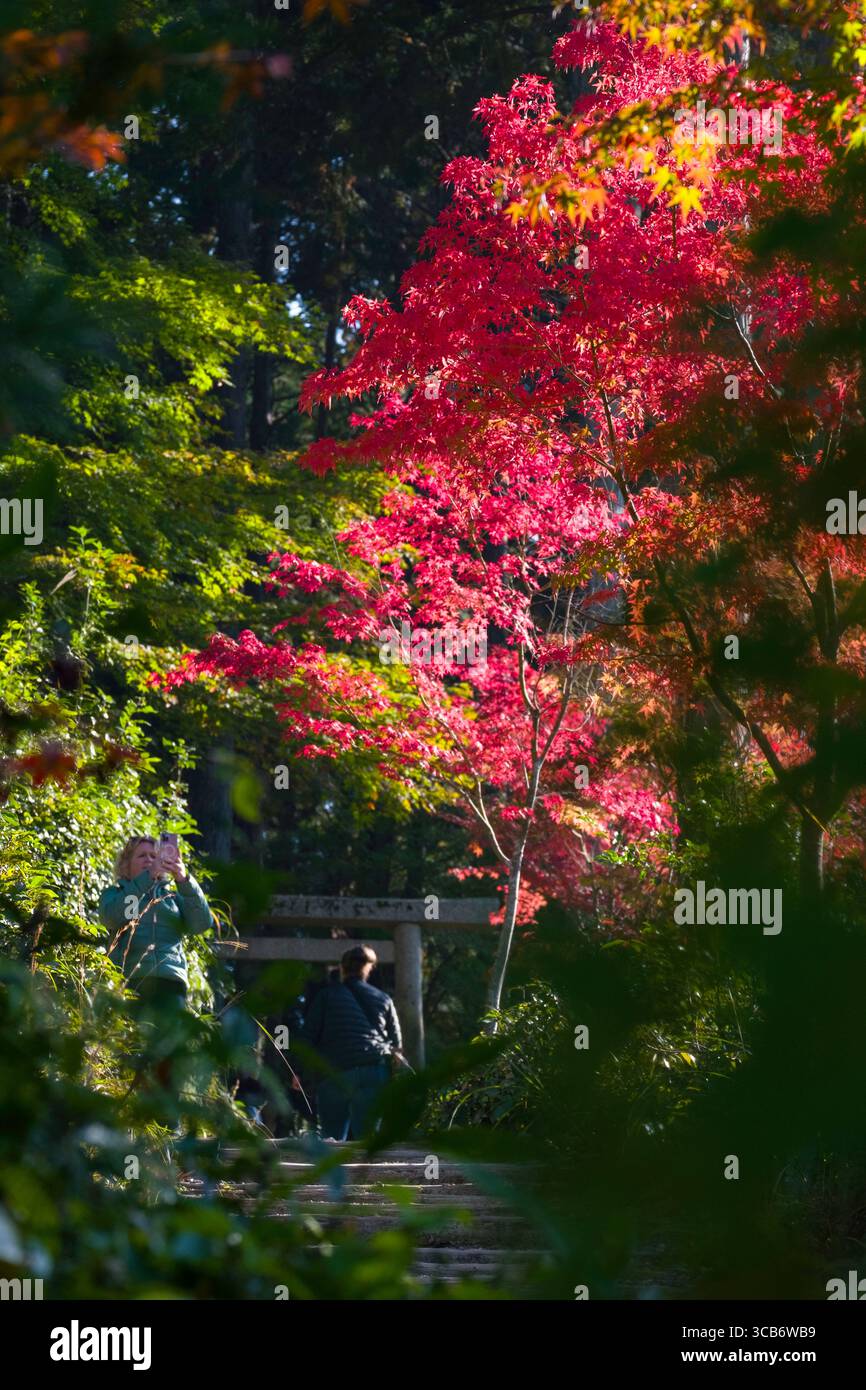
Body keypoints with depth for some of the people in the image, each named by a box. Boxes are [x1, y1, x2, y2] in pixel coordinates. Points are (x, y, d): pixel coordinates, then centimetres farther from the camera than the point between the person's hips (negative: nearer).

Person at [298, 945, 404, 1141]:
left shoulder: (328, 995, 10)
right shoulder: (384, 999, 16)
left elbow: (308, 1036, 6)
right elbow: (396, 1043, 17)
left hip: (334, 1075, -1)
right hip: (375, 1073, 1)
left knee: (331, 1137, 7)